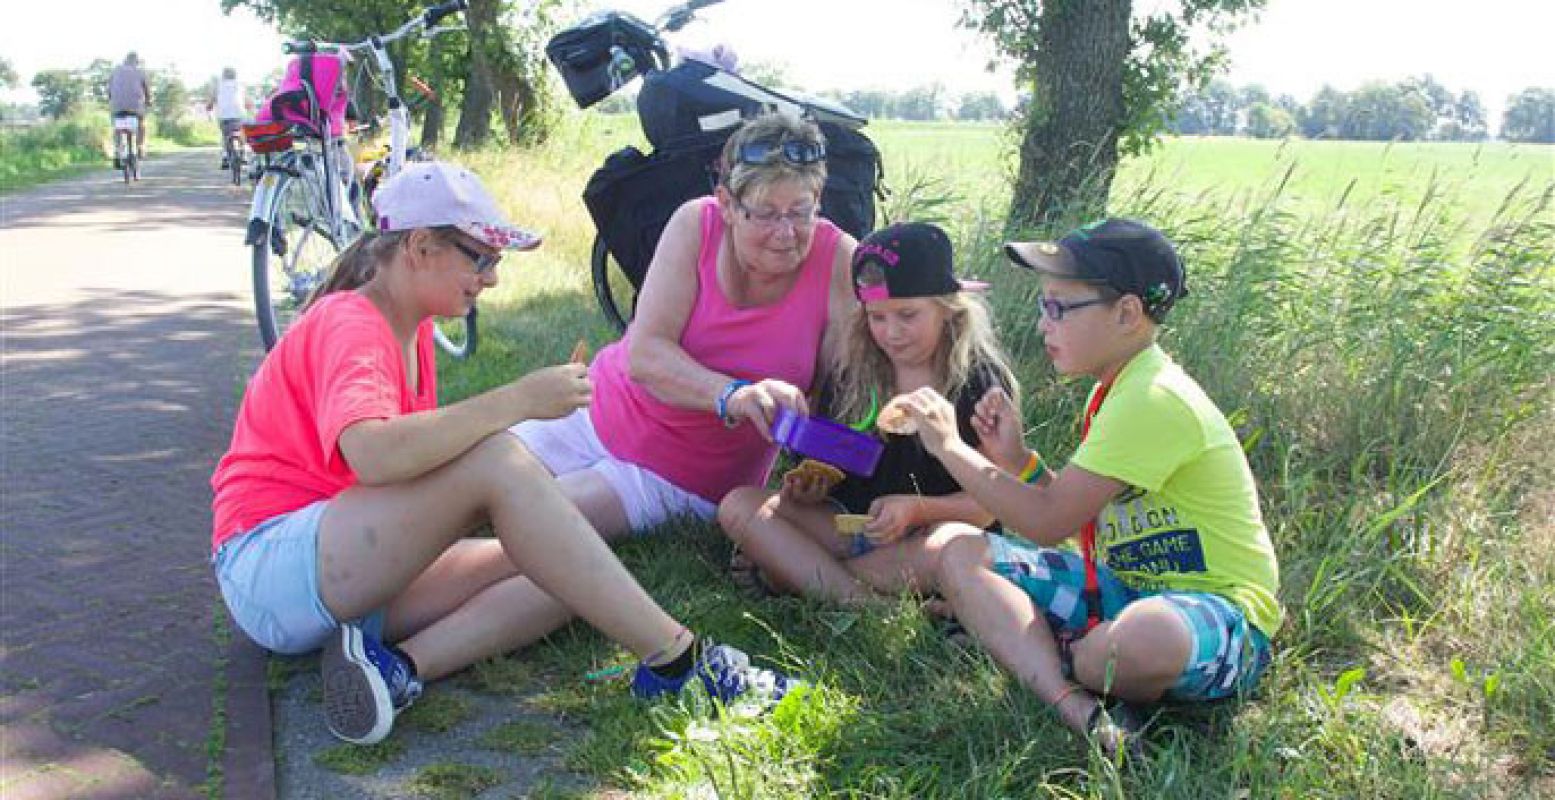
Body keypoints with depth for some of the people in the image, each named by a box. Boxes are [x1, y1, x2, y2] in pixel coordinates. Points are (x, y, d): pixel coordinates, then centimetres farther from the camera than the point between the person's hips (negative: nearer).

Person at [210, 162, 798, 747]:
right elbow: (372, 455, -35)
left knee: (561, 576, -6)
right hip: (270, 562, -9)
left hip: (355, 573, 9)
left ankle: (397, 664, -25)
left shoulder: (411, 330, 14)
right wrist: (517, 401, -31)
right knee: (491, 457, -29)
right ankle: (674, 657, -29)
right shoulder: (348, 325, -15)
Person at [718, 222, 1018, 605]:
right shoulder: (851, 372, 5)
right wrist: (811, 485, -8)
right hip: (851, 526, 4)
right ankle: (858, 599, -30)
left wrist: (916, 509, -23)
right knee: (739, 504, -14)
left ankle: (791, 570, -22)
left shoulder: (982, 379, -6)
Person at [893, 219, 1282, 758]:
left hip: (1219, 615, -10)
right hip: (1129, 587, 10)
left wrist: (949, 447, -13)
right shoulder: (1117, 389, 10)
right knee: (962, 555, -4)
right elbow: (1080, 517, 13)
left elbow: (1048, 523, -21)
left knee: (1144, 638, -45)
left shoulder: (1154, 400, -22)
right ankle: (1081, 710, -23)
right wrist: (1016, 460, -1)